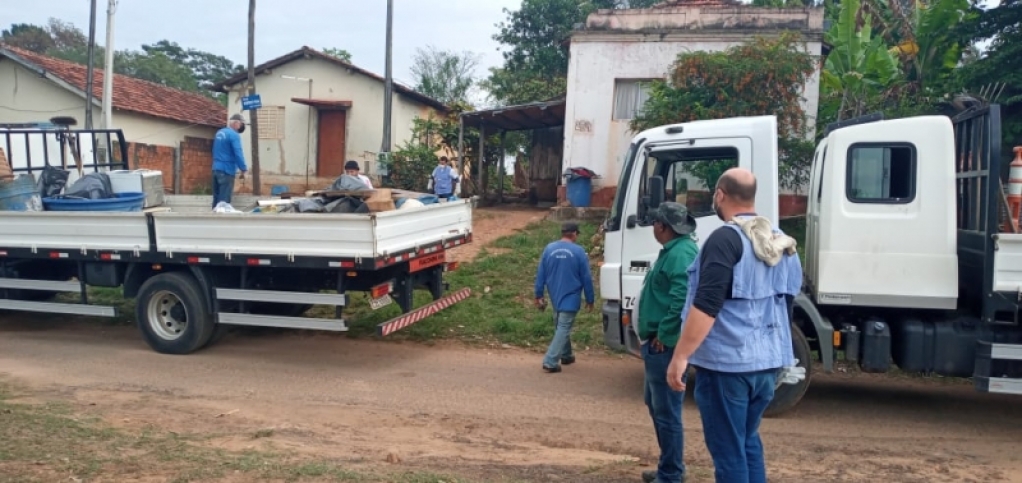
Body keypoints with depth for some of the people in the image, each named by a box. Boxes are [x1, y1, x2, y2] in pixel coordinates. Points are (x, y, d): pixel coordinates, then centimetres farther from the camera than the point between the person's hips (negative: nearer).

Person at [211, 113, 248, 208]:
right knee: (224, 200, -6)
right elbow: (238, 154, -19)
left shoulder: (219, 132, 15)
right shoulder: (234, 135, -13)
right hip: (227, 170, -8)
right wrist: (244, 169, -13)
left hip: (216, 168, 9)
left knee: (217, 198, 13)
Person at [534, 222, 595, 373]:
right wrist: (590, 299, 2)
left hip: (555, 297, 5)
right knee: (563, 328, -4)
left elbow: (540, 274, 4)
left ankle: (566, 355, 35)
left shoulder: (549, 249, 1)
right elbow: (586, 278, -7)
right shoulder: (578, 251, -10)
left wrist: (539, 295, 11)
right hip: (570, 297, -5)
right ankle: (550, 362, -10)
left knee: (561, 327, 22)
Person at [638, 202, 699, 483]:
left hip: (666, 345, -11)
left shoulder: (681, 253, -18)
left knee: (666, 411, -3)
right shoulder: (672, 250, 16)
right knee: (656, 405, 20)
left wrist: (663, 335, -21)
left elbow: (682, 299, -29)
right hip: (659, 343, 11)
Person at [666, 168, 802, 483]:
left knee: (728, 451, 0)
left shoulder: (726, 238, -14)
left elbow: (706, 306, -22)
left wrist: (680, 356, -19)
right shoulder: (780, 242, 12)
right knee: (748, 441, 21)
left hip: (727, 362, -8)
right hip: (768, 361, 8)